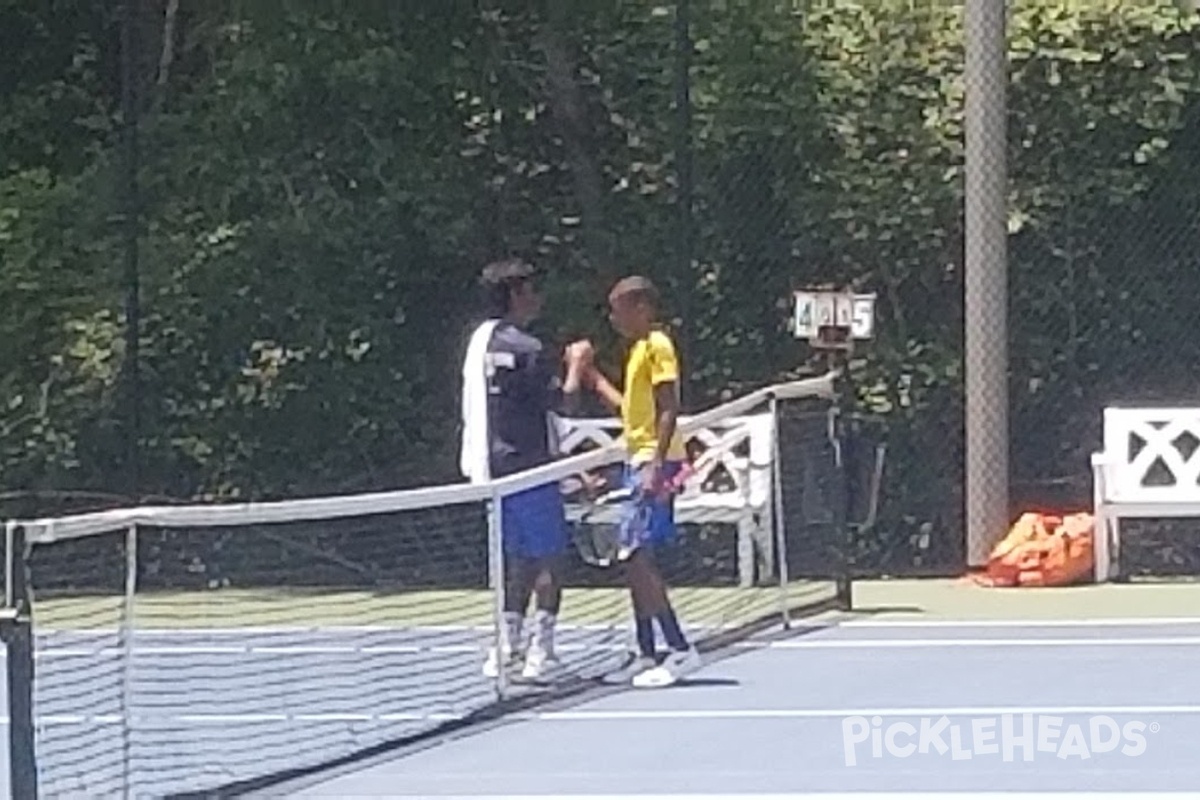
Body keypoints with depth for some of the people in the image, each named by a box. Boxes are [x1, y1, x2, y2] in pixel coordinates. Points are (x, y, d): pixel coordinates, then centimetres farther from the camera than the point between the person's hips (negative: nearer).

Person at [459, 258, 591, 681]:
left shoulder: (481, 341, 11)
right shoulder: (523, 349, -17)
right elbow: (563, 401, -15)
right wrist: (575, 365, 3)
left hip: (493, 468, 9)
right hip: (527, 467, -9)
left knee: (519, 559, 16)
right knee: (547, 558, -2)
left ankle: (508, 647, 17)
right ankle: (540, 653, -3)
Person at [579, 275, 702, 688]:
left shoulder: (657, 346, -11)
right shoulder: (638, 349, 18)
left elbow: (669, 409, -18)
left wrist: (655, 465, -25)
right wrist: (593, 376, 23)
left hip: (655, 461, -10)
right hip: (640, 461, 10)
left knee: (636, 558, -15)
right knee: (635, 561, 10)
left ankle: (680, 649, -17)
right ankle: (646, 654, 14)